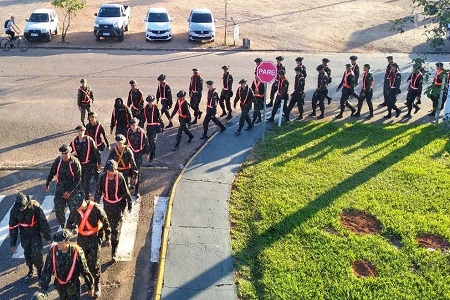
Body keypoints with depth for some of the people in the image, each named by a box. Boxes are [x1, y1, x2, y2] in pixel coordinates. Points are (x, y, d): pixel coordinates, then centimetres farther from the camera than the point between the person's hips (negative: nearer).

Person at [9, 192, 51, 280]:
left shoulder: (35, 206, -24)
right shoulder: (14, 211, -16)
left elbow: (43, 221, -15)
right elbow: (12, 227, -5)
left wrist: (47, 235, -9)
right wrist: (13, 243, -1)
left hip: (36, 233, -3)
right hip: (24, 235, 3)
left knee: (37, 253, -5)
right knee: (27, 253, 14)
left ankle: (40, 270, 18)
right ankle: (30, 270, 36)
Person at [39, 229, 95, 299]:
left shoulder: (76, 252, -25)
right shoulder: (53, 251, -17)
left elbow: (85, 271, -14)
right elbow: (47, 270, -8)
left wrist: (90, 287, -6)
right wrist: (43, 287, -7)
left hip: (73, 285, -3)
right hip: (59, 284, 3)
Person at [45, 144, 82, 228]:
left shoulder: (75, 163, -20)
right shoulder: (58, 161, -9)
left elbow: (78, 179, -16)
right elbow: (52, 173, 8)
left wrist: (69, 192, -19)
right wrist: (47, 184, 19)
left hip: (73, 189, -3)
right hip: (60, 187, 3)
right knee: (58, 209, -1)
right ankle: (63, 227, 19)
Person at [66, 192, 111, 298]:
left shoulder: (96, 209, -23)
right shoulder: (75, 210, -12)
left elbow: (106, 223, -10)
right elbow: (69, 223, 6)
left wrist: (108, 238, -3)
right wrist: (73, 228, -17)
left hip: (94, 239, -4)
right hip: (81, 239, 4)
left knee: (94, 264, -3)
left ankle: (97, 285, 17)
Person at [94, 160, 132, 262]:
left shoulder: (120, 177, -17)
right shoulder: (103, 177, -12)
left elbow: (126, 192, -8)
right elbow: (98, 192, -4)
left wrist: (129, 205, -1)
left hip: (119, 204, -3)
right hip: (107, 204, 3)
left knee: (116, 227, -7)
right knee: (109, 223, 21)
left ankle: (113, 252, -3)